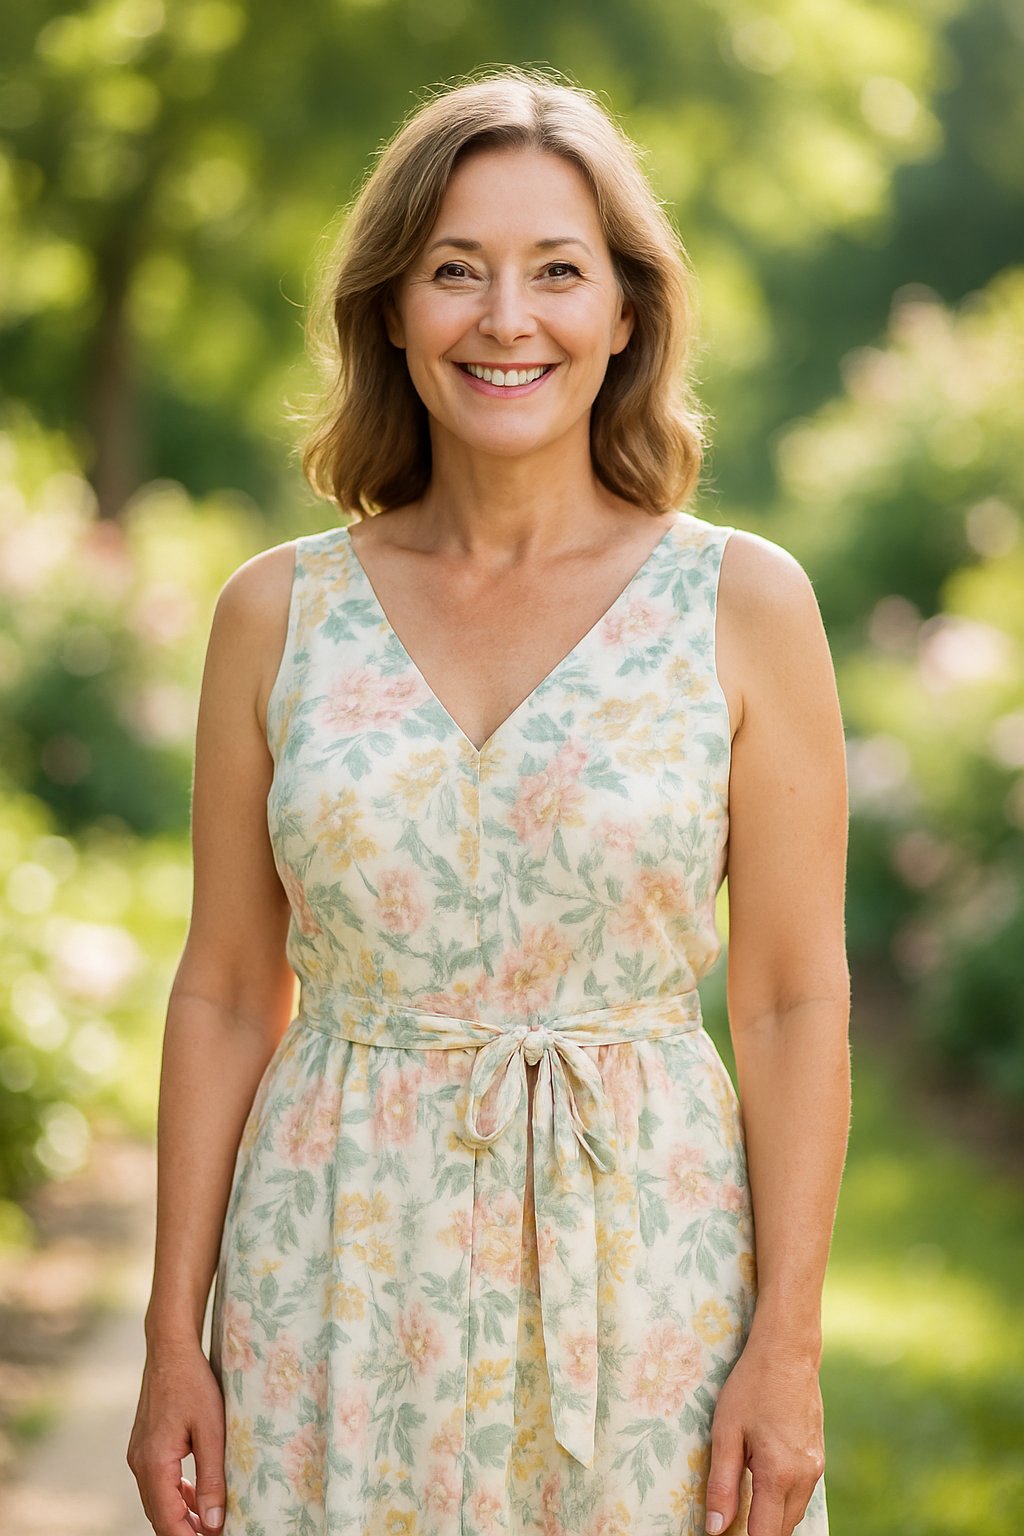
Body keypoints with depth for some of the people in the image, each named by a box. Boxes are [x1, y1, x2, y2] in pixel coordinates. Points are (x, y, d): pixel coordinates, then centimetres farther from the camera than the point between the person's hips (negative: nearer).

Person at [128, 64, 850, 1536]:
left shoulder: (743, 603, -3)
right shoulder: (278, 613, 2)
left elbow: (796, 1000, -3)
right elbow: (227, 992, 5)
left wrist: (789, 1346, -8)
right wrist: (173, 1334, 2)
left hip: (644, 1256, -1)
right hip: (341, 1279, 1)